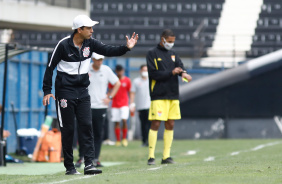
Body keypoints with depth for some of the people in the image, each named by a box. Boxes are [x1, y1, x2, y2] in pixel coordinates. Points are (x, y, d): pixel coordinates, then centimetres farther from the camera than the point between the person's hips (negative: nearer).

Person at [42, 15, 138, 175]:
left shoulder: (90, 43, 2)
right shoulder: (64, 45, -12)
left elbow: (109, 51, -5)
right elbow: (50, 67, -5)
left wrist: (127, 48, -22)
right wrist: (47, 91, -8)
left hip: (82, 92, 5)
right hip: (65, 92, -5)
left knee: (87, 126, -7)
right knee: (68, 130, 0)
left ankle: (89, 164, -11)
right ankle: (69, 166, 7)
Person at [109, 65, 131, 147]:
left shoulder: (127, 80, 4)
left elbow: (130, 92, 8)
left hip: (124, 104, -1)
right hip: (115, 105, 1)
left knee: (124, 120, -16)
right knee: (116, 123, 0)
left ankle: (124, 138, -3)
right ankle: (118, 140, 6)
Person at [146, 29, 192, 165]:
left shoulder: (173, 54, 17)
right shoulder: (152, 54, 0)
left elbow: (179, 66, 2)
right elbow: (153, 73, -10)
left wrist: (183, 73, -21)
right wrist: (171, 73, -18)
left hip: (173, 96, 6)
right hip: (158, 96, -6)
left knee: (170, 125, 5)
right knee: (155, 124, -9)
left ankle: (166, 156, 10)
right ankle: (151, 156, -7)